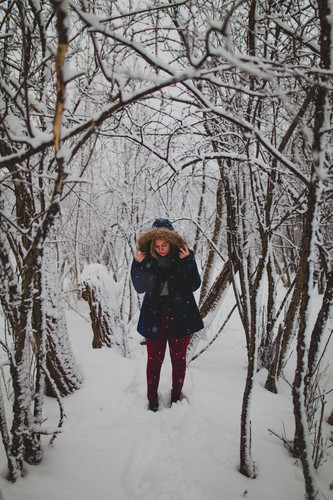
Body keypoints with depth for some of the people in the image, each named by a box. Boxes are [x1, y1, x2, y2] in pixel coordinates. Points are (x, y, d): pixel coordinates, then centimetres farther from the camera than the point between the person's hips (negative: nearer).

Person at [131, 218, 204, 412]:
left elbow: (194, 285, -8)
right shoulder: (148, 259, -2)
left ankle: (176, 396, 33)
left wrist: (187, 261, -20)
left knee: (179, 357, 13)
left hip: (180, 316, 0)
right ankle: (152, 399, 26)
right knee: (154, 358, 7)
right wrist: (138, 264, -15)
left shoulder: (185, 256, -4)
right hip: (154, 316, 0)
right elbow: (140, 288, -1)